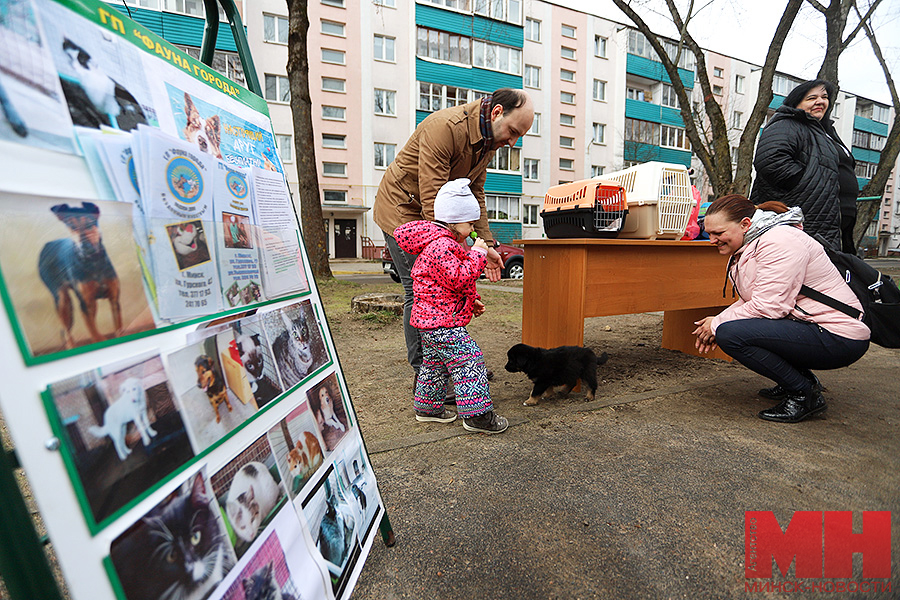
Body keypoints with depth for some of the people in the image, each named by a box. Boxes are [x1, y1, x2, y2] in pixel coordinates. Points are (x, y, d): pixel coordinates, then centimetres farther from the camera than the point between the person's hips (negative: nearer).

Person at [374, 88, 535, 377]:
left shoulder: (488, 139, 1)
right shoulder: (445, 127, -27)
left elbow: (475, 194, 5)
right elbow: (432, 201, -31)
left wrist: (487, 243, -4)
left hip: (436, 215, 8)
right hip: (401, 208, -8)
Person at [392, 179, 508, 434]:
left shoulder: (443, 242, 19)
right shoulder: (442, 245, -18)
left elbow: (454, 283, 27)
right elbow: (459, 278, -26)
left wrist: (472, 300, 20)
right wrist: (477, 254, -17)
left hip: (429, 319, 12)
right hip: (442, 321, -12)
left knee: (435, 363, 20)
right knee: (468, 360, -8)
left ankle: (428, 407, 33)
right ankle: (476, 414, -1)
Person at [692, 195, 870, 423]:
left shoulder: (778, 241, -18)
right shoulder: (750, 246, 12)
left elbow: (769, 306, -25)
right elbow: (748, 301, 12)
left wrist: (718, 324, -14)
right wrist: (716, 323, -5)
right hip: (804, 326, 10)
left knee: (730, 333, -24)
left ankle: (805, 393, -6)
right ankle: (800, 379, 14)